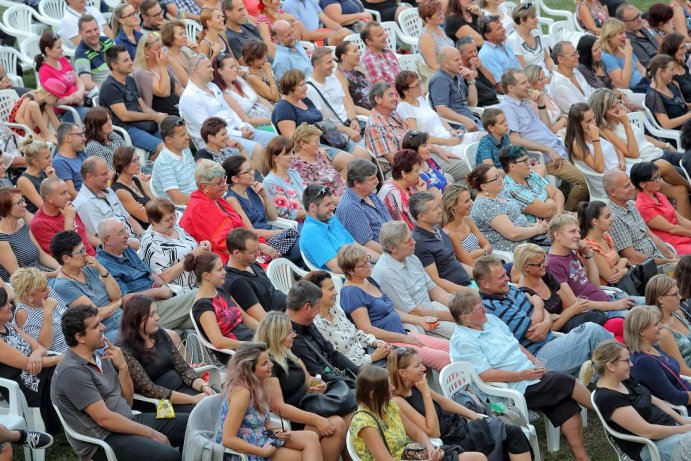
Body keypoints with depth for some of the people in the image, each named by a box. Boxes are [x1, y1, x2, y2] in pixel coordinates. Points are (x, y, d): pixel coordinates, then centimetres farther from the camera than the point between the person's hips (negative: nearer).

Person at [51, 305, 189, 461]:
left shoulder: (99, 358, 10)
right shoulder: (71, 371, -17)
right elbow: (104, 418, -20)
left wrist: (123, 367, -2)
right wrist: (150, 433, -16)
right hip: (103, 438, -9)